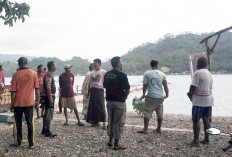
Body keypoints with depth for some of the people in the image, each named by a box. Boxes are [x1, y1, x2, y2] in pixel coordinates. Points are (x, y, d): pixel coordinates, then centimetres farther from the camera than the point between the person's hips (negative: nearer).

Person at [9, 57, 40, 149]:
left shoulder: (16, 75, -6)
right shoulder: (33, 73, -2)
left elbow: (13, 91, -5)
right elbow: (37, 89, 0)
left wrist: (12, 104, 3)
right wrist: (37, 100, 9)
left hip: (18, 103, -1)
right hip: (29, 102, 1)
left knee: (17, 123, 13)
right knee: (30, 123, 6)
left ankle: (18, 142, 22)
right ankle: (31, 143, 8)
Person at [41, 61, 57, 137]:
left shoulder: (50, 74, 17)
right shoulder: (48, 75, -15)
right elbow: (48, 87, -23)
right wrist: (50, 98, -26)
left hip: (50, 96, 11)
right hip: (49, 96, -11)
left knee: (47, 113, 15)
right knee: (49, 114, -8)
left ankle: (44, 130, 24)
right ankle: (48, 132, -5)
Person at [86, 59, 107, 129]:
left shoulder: (103, 72, 2)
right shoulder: (92, 73, 16)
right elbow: (90, 83, 17)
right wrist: (88, 92, 12)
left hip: (99, 90, -5)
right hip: (92, 90, 5)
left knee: (101, 107, -7)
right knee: (93, 107, 5)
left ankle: (104, 123, -3)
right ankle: (96, 121, 17)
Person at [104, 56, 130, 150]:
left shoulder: (107, 74, 5)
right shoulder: (122, 75, -15)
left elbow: (105, 86, 10)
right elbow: (127, 90, -13)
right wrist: (124, 97, 4)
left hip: (109, 100, 7)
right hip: (119, 102, -6)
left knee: (110, 121, 18)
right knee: (119, 122, 2)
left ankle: (110, 140, 28)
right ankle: (116, 144, 6)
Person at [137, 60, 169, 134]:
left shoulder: (147, 73, -3)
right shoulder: (162, 74, 4)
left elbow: (145, 85, -1)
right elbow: (165, 86, 3)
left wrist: (143, 95, 11)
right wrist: (167, 95, 15)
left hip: (151, 96, -3)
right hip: (160, 97, 4)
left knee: (147, 112, 1)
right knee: (160, 113, 13)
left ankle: (145, 129, -1)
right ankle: (159, 129, 22)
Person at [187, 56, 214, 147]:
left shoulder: (198, 73, -15)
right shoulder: (209, 73, 13)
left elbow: (193, 87, -19)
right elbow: (210, 87, 16)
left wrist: (190, 94, 2)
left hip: (199, 101, -8)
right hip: (208, 100, 8)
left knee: (196, 120, 0)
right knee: (206, 120, 13)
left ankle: (196, 141, 3)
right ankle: (206, 139, 20)